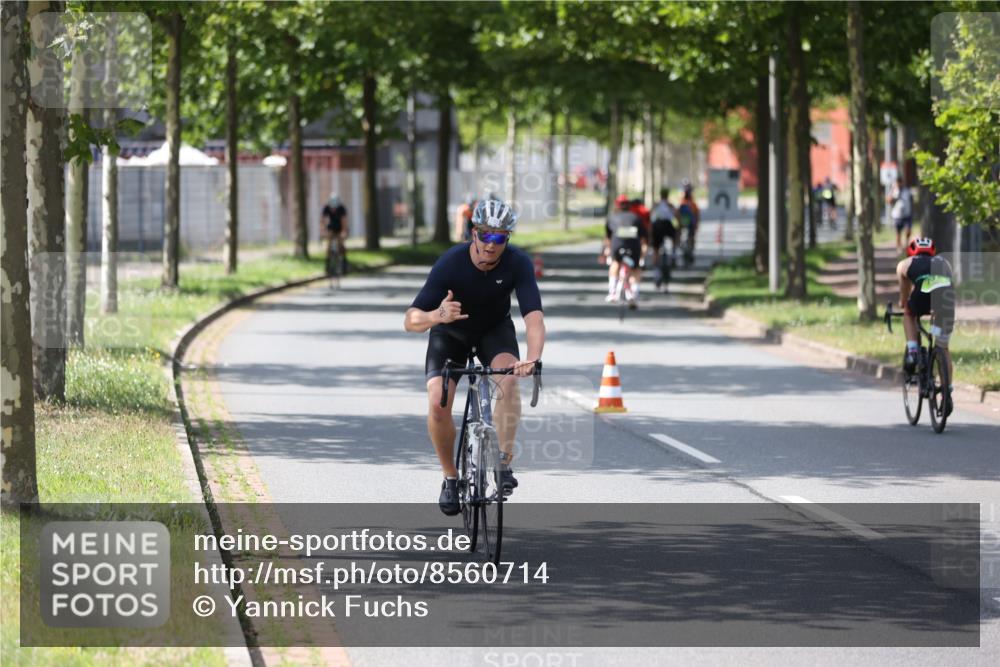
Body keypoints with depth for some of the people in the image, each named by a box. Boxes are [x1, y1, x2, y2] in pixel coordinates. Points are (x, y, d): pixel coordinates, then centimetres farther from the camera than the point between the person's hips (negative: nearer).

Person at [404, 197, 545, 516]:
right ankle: (450, 478, 3)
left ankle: (504, 462, -20)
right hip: (450, 333, -1)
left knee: (508, 379, -31)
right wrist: (436, 316, -57)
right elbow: (410, 321, -34)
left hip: (495, 330, 1)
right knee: (438, 404, -20)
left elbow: (534, 316, -38)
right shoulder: (451, 263, -32)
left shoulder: (518, 263, -28)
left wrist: (533, 359, -57)